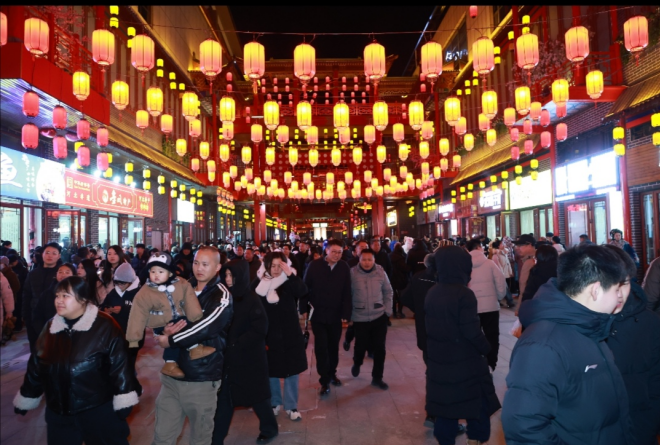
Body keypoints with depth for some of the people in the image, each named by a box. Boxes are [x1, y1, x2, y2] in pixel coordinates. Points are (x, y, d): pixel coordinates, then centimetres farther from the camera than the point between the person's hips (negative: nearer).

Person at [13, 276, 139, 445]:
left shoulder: (105, 327, -14)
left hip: (100, 410, -5)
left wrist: (124, 400, -17)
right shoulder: (50, 328, 4)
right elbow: (36, 366, 14)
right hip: (58, 412, 5)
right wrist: (25, 400, 18)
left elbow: (119, 365, -15)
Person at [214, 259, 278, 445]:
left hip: (250, 358, -4)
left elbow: (259, 329, -18)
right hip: (229, 357, 5)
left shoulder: (251, 299, -14)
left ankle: (269, 428, 35)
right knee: (224, 397, 9)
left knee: (256, 396, 12)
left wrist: (236, 344, -19)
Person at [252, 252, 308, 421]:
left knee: (291, 369, 6)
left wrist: (291, 274, -32)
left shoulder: (289, 282, -6)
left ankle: (291, 406, 19)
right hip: (268, 333, 1)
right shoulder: (259, 283, -3)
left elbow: (303, 291, -25)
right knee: (271, 370, 12)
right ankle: (274, 402, 31)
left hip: (289, 333, 0)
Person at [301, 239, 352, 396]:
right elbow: (305, 287, -4)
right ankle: (324, 381, 10)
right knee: (321, 347, 0)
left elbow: (347, 292, -4)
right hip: (318, 314, -2)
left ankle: (332, 374, 34)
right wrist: (304, 309, -5)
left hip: (335, 315, 2)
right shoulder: (314, 265, -9)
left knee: (333, 346, 15)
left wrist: (346, 314, -6)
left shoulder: (344, 267, -5)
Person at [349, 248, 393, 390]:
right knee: (361, 345, 11)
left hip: (379, 316, 2)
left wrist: (388, 310, 2)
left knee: (379, 347, 5)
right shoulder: (352, 273, -11)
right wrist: (348, 314, -2)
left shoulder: (381, 272, -4)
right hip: (360, 318, -2)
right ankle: (357, 364, 46)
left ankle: (377, 378, 22)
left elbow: (388, 292, 6)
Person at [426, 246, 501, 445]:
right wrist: (486, 348, -3)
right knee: (477, 402, 13)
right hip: (465, 361, -6)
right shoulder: (463, 294, -19)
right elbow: (472, 331, -20)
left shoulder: (431, 293, 1)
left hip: (439, 359, 6)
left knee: (445, 402, 15)